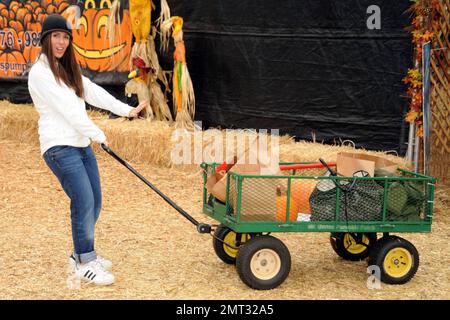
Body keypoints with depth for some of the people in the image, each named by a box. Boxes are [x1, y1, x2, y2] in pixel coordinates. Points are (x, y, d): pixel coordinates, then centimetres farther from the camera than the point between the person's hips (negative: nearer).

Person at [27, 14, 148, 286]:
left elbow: (94, 93, 11)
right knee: (84, 202, -10)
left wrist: (127, 110, 3)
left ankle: (82, 254, 25)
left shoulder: (67, 70, 17)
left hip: (82, 144, 9)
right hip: (60, 147, -9)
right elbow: (67, 107, -15)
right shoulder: (40, 72, -10)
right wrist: (98, 134, -14)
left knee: (94, 202, 9)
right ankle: (84, 264, 1)